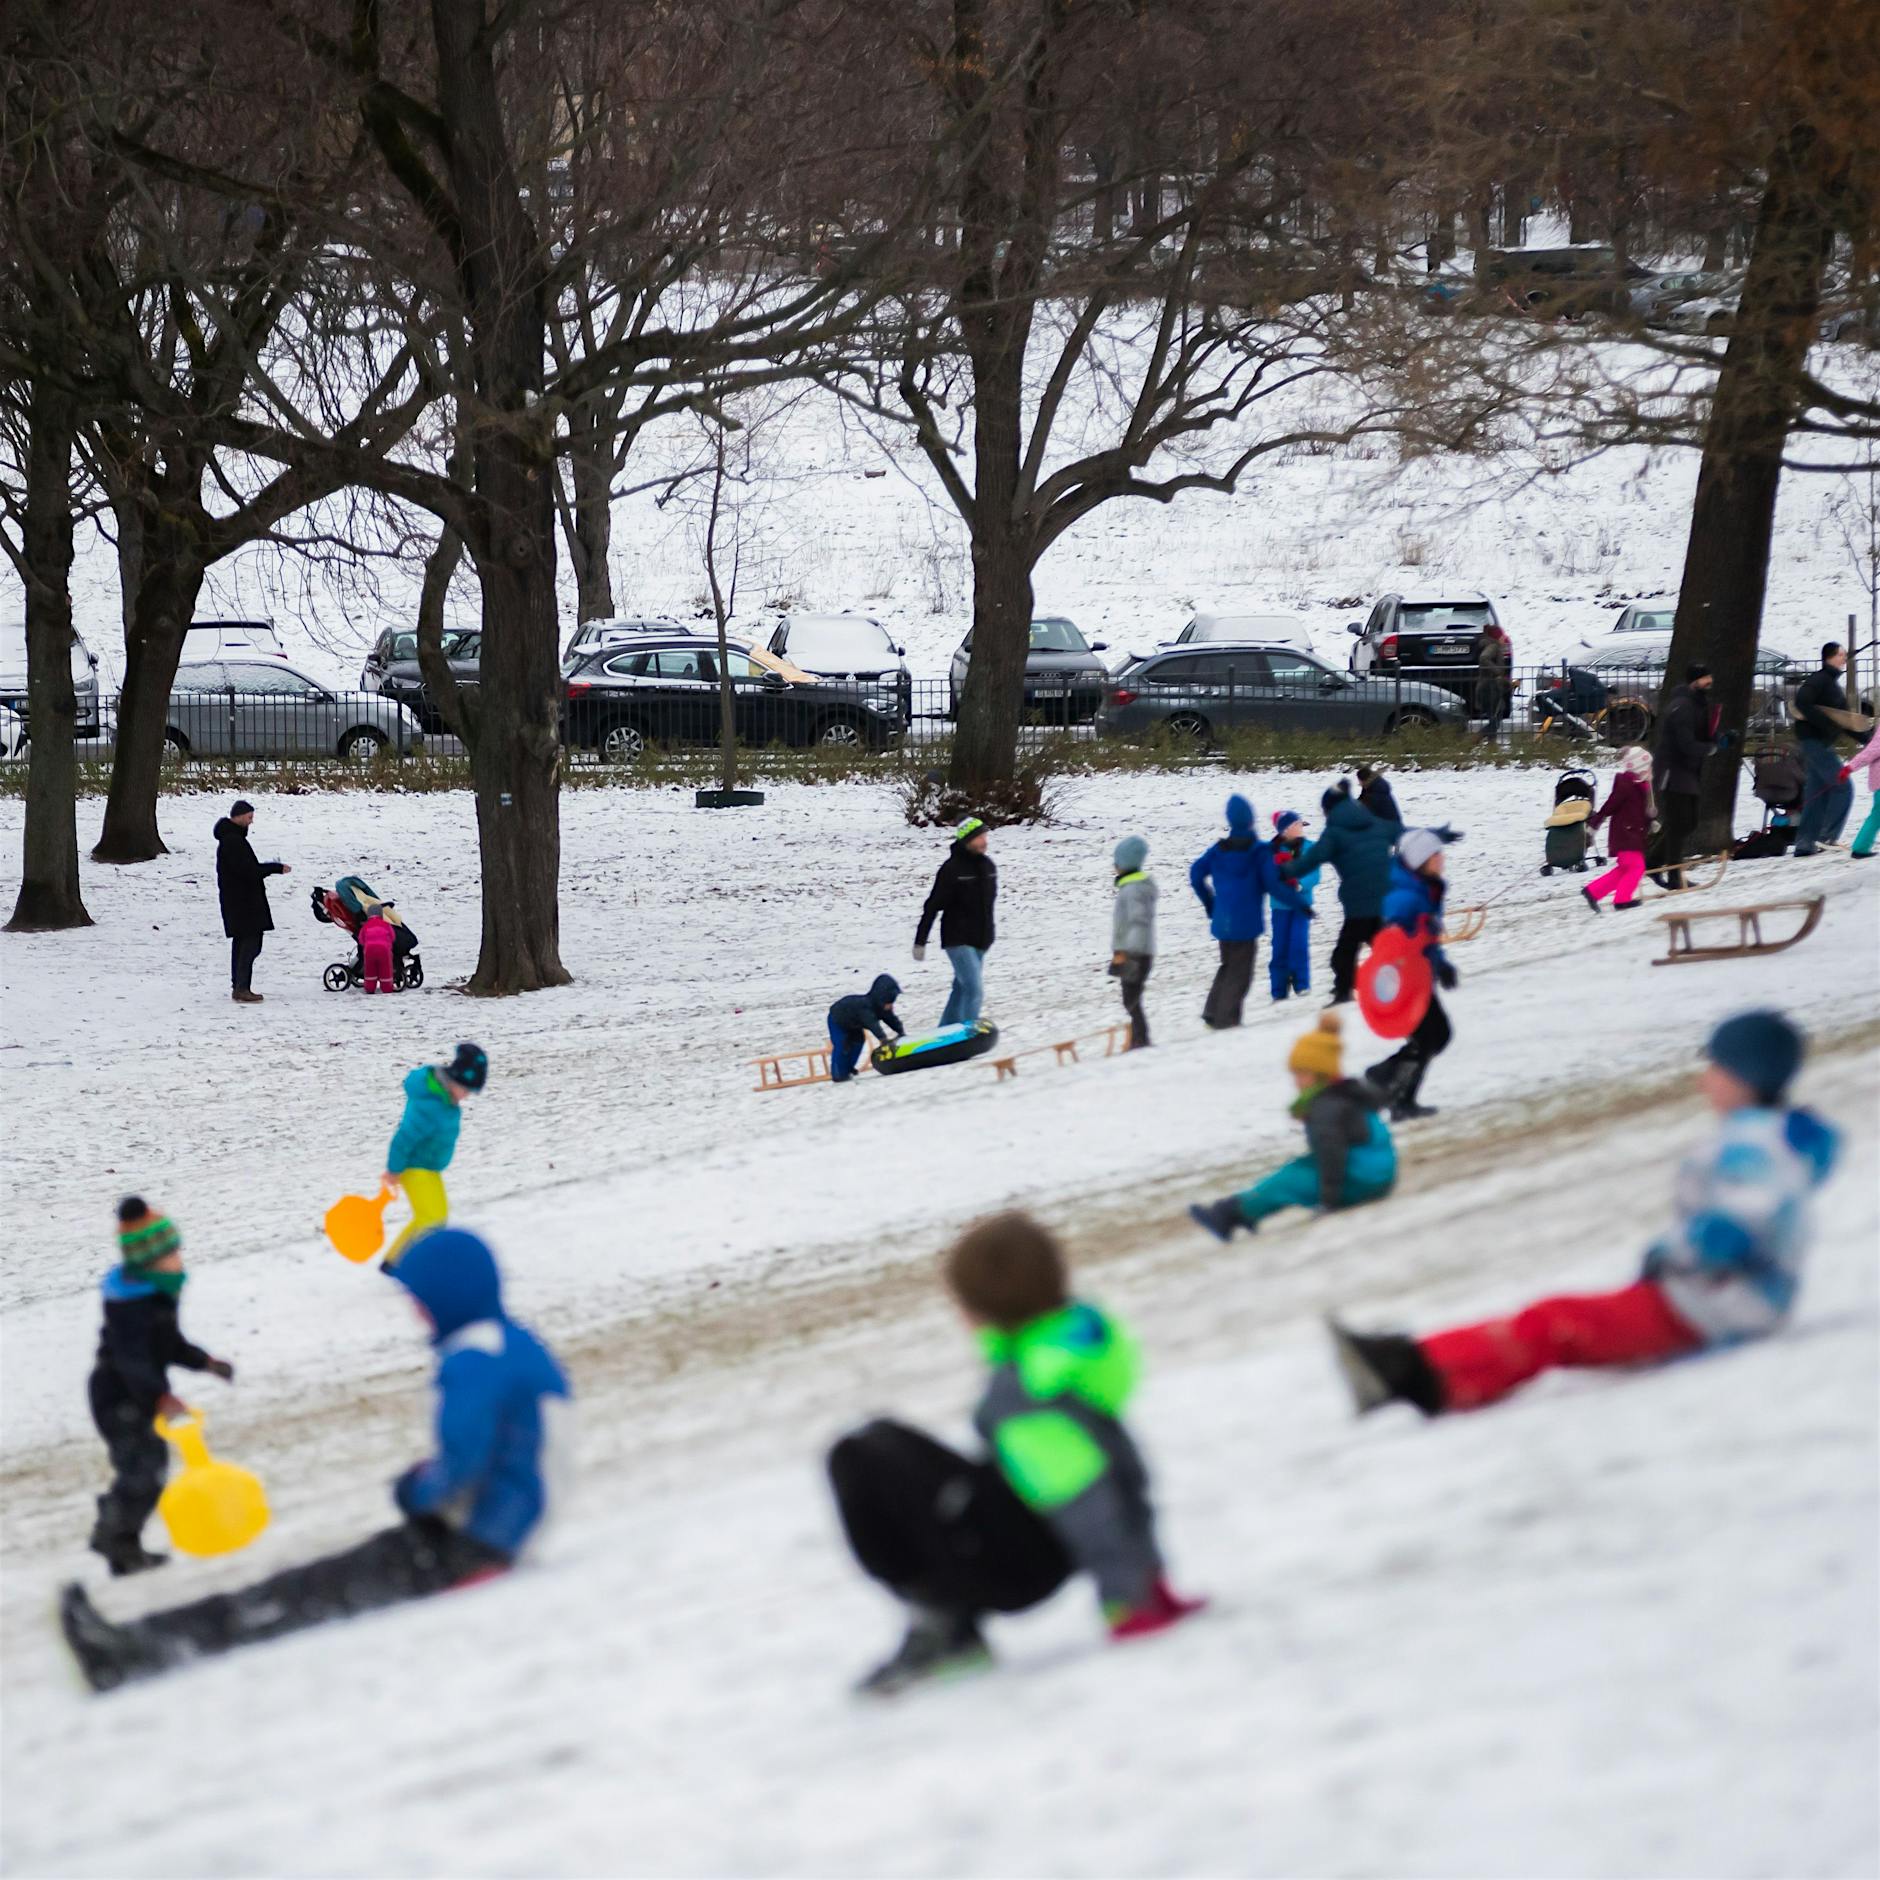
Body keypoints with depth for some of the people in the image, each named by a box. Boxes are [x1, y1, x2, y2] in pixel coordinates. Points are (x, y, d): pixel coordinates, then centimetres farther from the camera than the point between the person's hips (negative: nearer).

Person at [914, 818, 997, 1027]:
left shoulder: (988, 866, 7)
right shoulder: (951, 869, -14)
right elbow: (933, 906, -12)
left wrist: (988, 936, 25)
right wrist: (920, 942, -11)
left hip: (980, 941, 7)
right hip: (958, 940, -7)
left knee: (962, 990, 13)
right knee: (975, 990, -17)